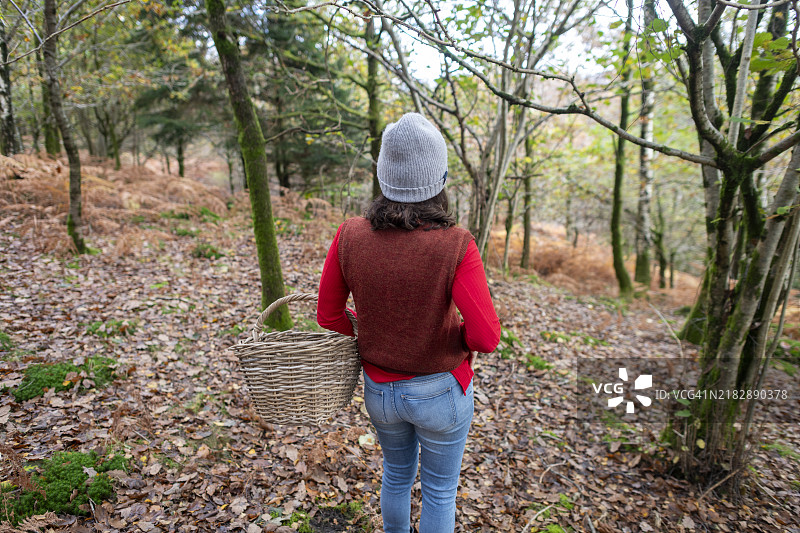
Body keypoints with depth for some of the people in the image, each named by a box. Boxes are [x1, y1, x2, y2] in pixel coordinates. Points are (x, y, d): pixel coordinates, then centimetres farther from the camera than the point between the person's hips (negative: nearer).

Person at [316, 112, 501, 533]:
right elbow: (486, 337, -25)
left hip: (379, 389, 4)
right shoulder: (456, 246, -26)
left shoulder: (349, 237, -16)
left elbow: (328, 316, -7)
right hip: (440, 391, -3)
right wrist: (460, 336, -3)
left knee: (397, 472, 31)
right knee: (439, 490, 23)